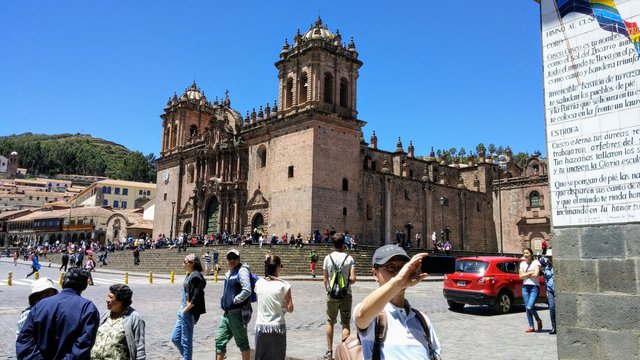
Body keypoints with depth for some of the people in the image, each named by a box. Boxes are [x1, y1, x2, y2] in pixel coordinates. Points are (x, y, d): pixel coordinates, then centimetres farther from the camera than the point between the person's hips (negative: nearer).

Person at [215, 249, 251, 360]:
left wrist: (234, 301, -16)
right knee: (220, 341, 11)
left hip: (237, 313, -8)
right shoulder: (229, 273, 14)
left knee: (242, 342, 6)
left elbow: (247, 291, -25)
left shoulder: (242, 271, -13)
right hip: (227, 313, 8)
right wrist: (224, 302, 13)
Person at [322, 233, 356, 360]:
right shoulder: (349, 258, -8)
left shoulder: (328, 258, -4)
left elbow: (325, 279, -1)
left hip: (332, 295, 1)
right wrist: (347, 282, 8)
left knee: (330, 322, 14)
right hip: (346, 295, -1)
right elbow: (353, 279, -13)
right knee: (346, 323, 7)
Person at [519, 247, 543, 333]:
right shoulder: (522, 264, 11)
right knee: (527, 307, 3)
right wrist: (530, 272, -7)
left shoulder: (536, 263, -2)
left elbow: (536, 274, -14)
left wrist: (526, 275, -3)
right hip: (525, 287, 5)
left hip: (534, 287, -5)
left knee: (530, 307, -15)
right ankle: (531, 326, 11)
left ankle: (539, 320, 13)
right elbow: (521, 276, 1)